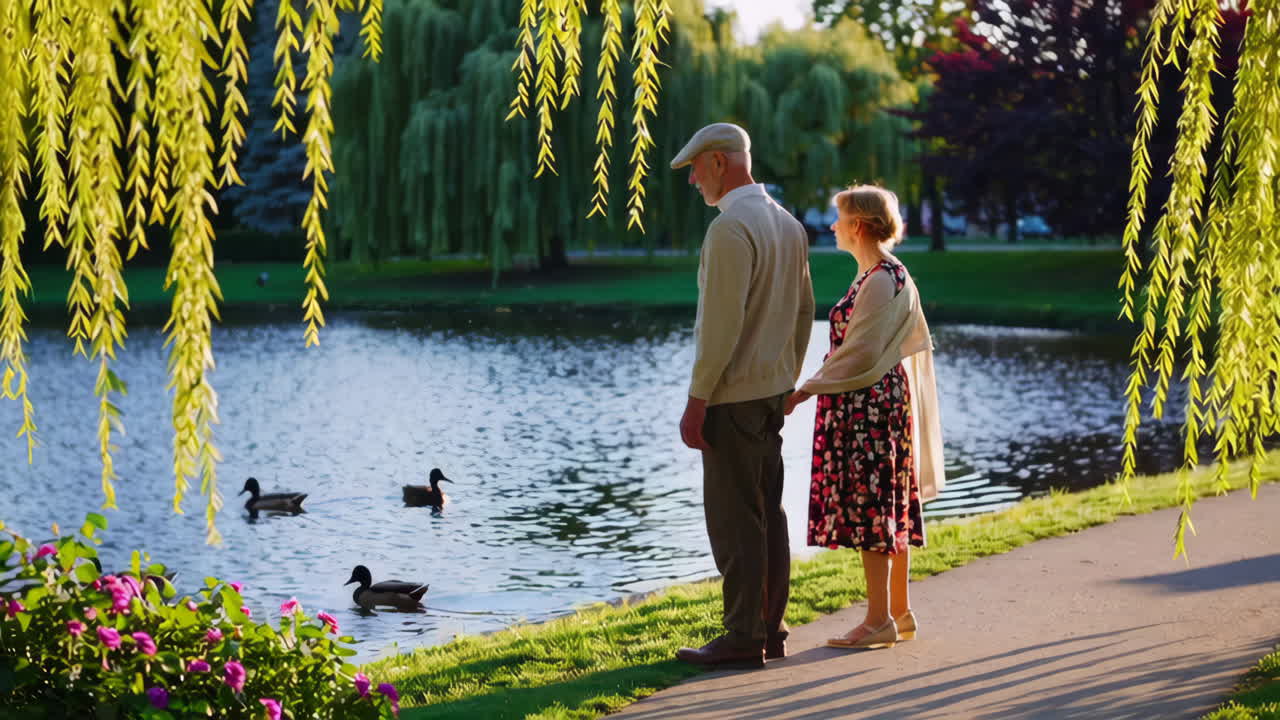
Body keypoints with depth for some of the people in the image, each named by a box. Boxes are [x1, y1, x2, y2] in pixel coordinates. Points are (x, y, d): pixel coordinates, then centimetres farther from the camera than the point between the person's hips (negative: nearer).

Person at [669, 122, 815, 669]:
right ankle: (770, 629, 17)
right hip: (772, 390, 9)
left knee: (734, 518, -5)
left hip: (733, 396, -9)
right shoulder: (787, 225, 11)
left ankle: (743, 638, -1)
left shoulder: (730, 229, -18)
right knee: (767, 512, 12)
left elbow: (721, 326, -22)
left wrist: (696, 402, -18)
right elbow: (804, 312, 17)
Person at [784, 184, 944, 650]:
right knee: (890, 507, 12)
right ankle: (899, 612, 18)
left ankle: (880, 620, -3)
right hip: (884, 401, 10)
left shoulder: (880, 281, -17)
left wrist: (804, 391, -13)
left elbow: (859, 355, -19)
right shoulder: (891, 275, 13)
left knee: (869, 506, -6)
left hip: (868, 403, -10)